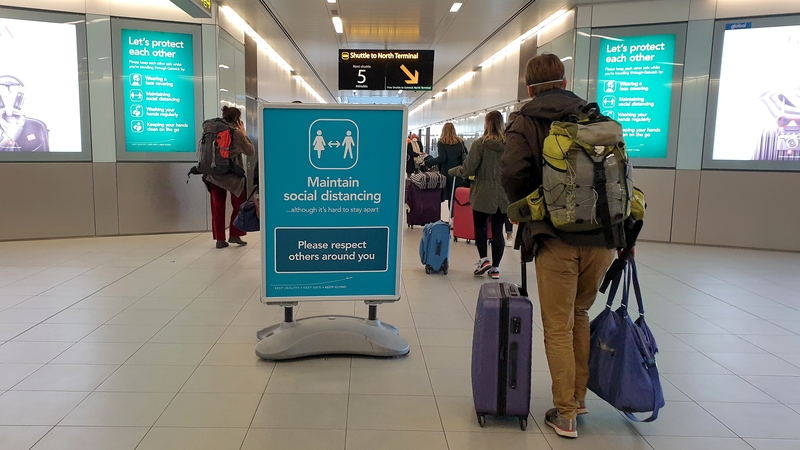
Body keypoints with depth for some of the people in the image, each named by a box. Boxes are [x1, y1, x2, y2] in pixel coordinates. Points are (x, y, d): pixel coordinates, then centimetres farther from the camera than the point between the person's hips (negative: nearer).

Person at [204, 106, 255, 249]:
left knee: (217, 207, 8)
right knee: (239, 205, 12)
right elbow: (251, 151, -4)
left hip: (214, 174, 5)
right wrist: (244, 133, 2)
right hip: (232, 175, -4)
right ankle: (235, 235, 11)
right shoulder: (236, 133, -10)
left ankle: (219, 239, 8)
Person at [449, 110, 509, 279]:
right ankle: (495, 267, 11)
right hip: (503, 195, 3)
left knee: (479, 225, 15)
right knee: (497, 229, 7)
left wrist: (452, 171, 9)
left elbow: (468, 169, -8)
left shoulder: (480, 144, -9)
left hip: (483, 193, -3)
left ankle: (483, 259, 0)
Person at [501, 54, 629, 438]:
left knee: (558, 327, 7)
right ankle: (578, 396, 32)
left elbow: (512, 173, -16)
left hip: (556, 237, -4)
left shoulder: (526, 123, 1)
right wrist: (623, 234, 14)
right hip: (603, 237, 5)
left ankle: (565, 414, 14)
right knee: (580, 314, 23)